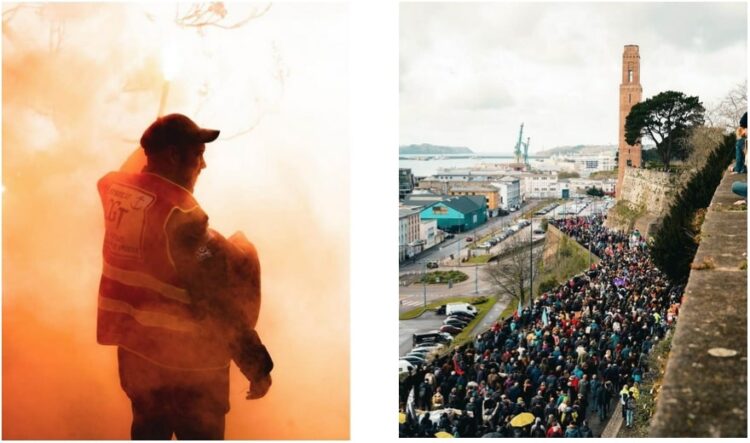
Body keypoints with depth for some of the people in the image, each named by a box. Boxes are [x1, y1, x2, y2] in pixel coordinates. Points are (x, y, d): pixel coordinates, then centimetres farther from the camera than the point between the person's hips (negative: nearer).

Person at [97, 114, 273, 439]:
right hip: (184, 361, -8)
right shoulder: (179, 215, -25)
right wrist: (257, 364, -19)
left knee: (149, 432, 25)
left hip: (132, 347, 8)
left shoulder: (114, 190, -3)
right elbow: (217, 301, -25)